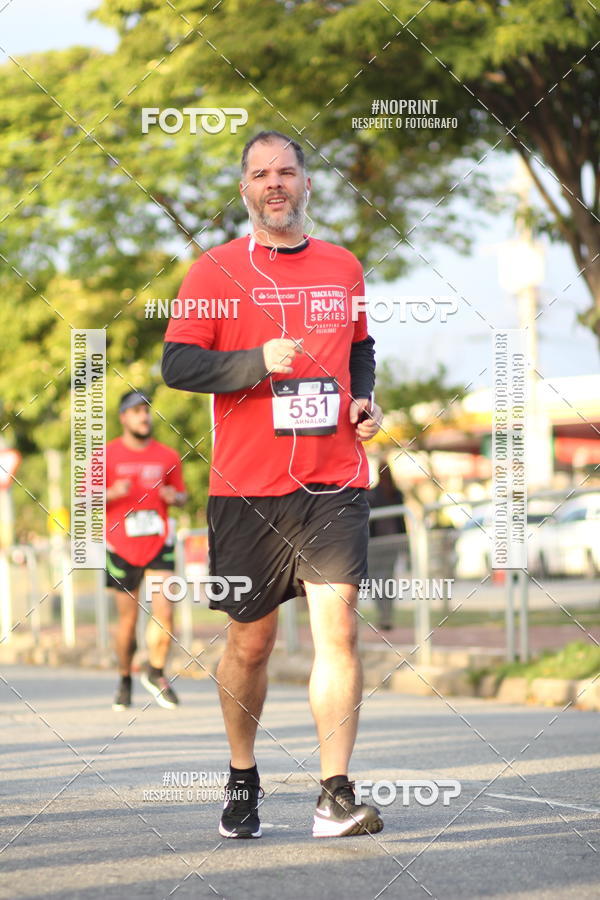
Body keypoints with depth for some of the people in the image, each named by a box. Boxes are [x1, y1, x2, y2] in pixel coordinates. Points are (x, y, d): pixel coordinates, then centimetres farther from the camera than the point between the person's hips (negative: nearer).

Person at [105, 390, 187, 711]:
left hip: (159, 545, 1)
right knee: (127, 620, 4)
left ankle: (156, 672, 8)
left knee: (164, 611, -13)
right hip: (121, 548, -1)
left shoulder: (168, 456, 8)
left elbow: (181, 495, 18)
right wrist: (111, 494, -18)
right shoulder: (106, 455, 1)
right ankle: (125, 681, 22)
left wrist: (175, 497, -6)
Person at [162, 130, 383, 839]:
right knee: (250, 641, 8)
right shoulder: (216, 269, 0)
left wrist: (365, 399, 7)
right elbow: (176, 363, -6)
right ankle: (242, 780, 29)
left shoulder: (342, 267, 12)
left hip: (334, 482, 2)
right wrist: (258, 362, -19)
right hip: (246, 487, -2)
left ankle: (335, 799, -10)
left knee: (337, 628, -11)